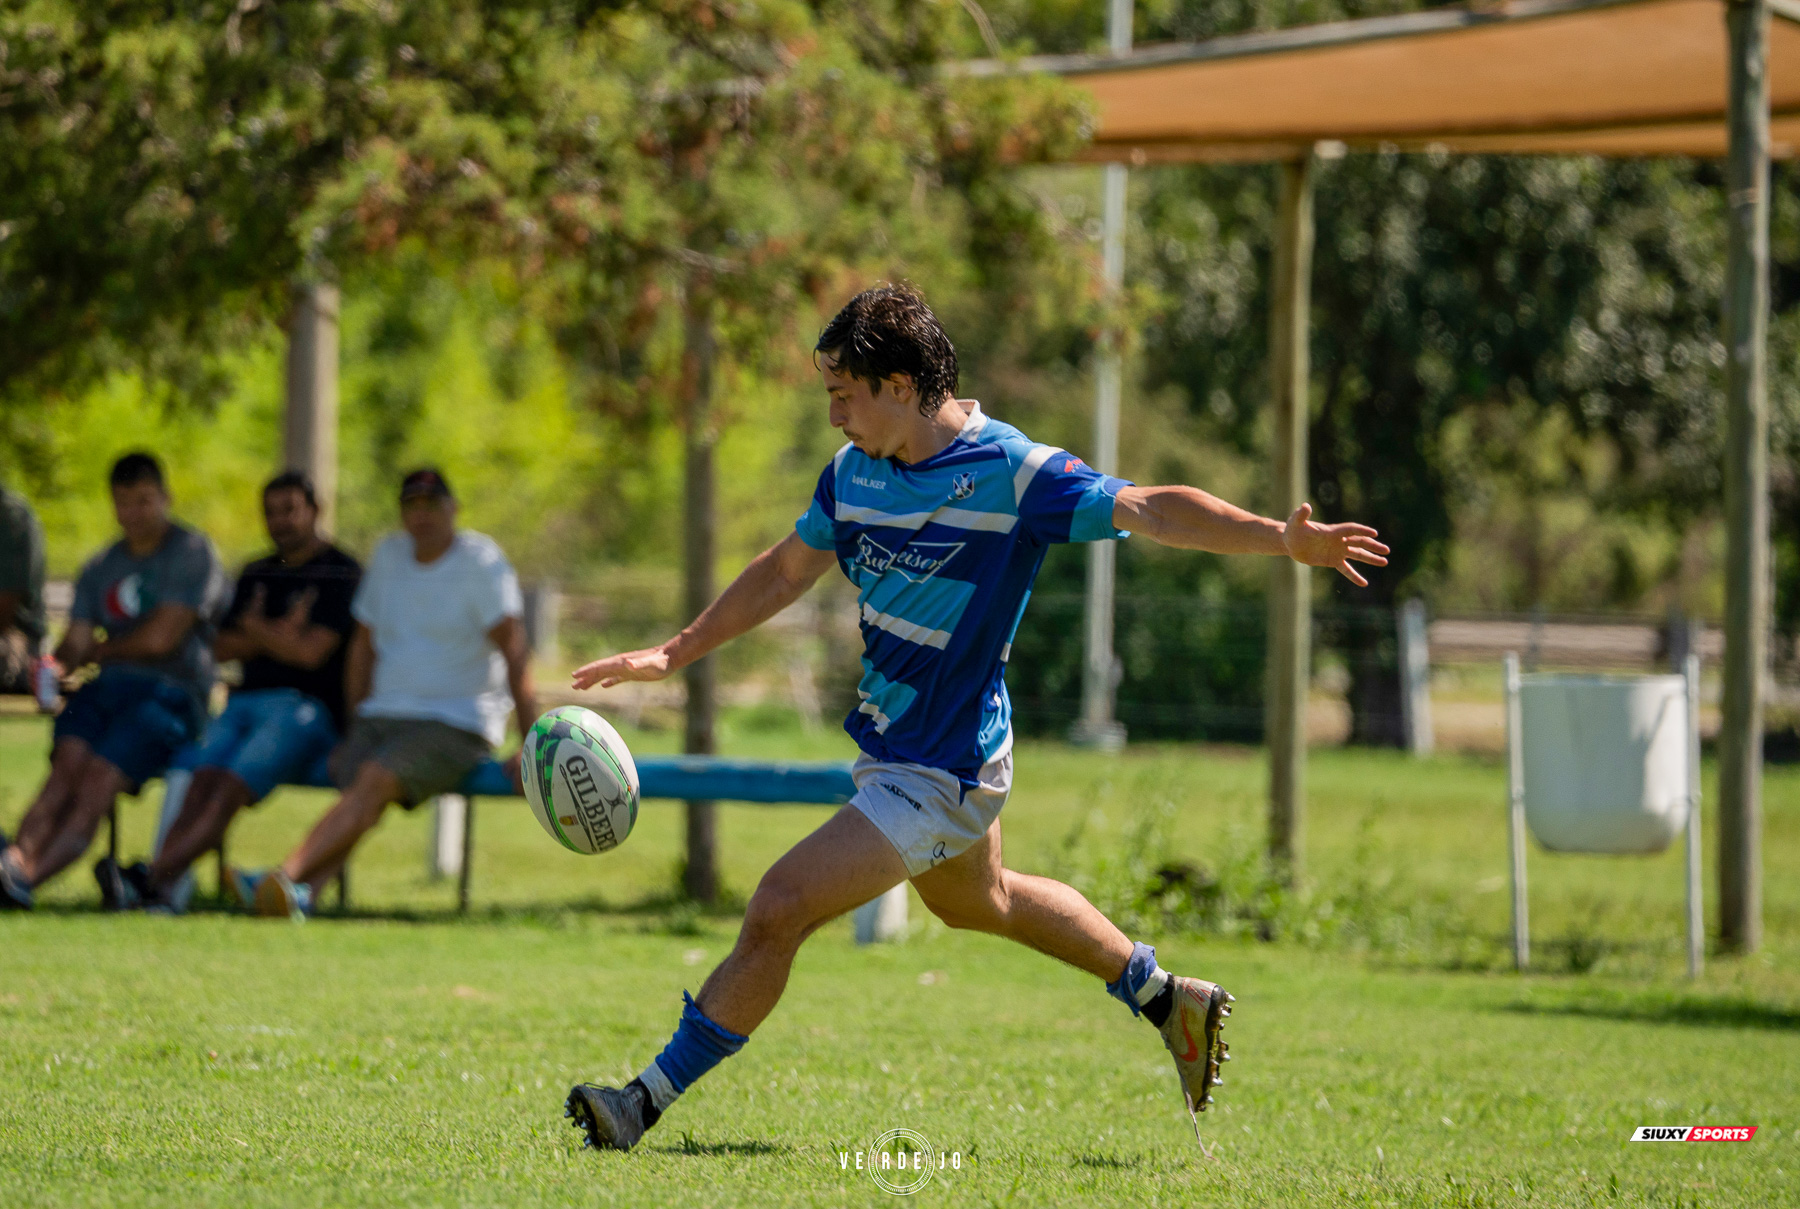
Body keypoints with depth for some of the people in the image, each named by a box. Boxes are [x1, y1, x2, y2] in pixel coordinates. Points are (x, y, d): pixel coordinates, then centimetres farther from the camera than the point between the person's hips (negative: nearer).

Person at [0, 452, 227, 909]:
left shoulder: (192, 554, 1)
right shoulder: (100, 569, 22)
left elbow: (160, 638, -7)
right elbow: (76, 644, 14)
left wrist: (99, 649, 8)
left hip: (171, 691, -5)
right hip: (108, 686, 5)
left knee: (100, 777, -27)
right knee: (69, 761, -26)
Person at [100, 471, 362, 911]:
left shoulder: (341, 573, 2)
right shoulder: (257, 575, 25)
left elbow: (311, 653, -9)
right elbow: (222, 649, 16)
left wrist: (254, 630, 7)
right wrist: (277, 635, -2)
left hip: (306, 708, -6)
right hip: (243, 704, 6)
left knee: (229, 789, -29)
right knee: (203, 776, -26)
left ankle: (152, 875, -48)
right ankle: (167, 886, -46)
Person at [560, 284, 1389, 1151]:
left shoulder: (1012, 473, -21)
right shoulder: (854, 471, 1)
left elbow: (1151, 509, -29)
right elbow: (786, 571, 16)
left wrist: (1280, 538, -41)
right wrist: (674, 654, 16)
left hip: (942, 771, -9)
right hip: (891, 751, 9)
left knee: (776, 912, -15)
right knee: (979, 902, 30)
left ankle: (648, 1102, -6)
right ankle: (1165, 999, 46)